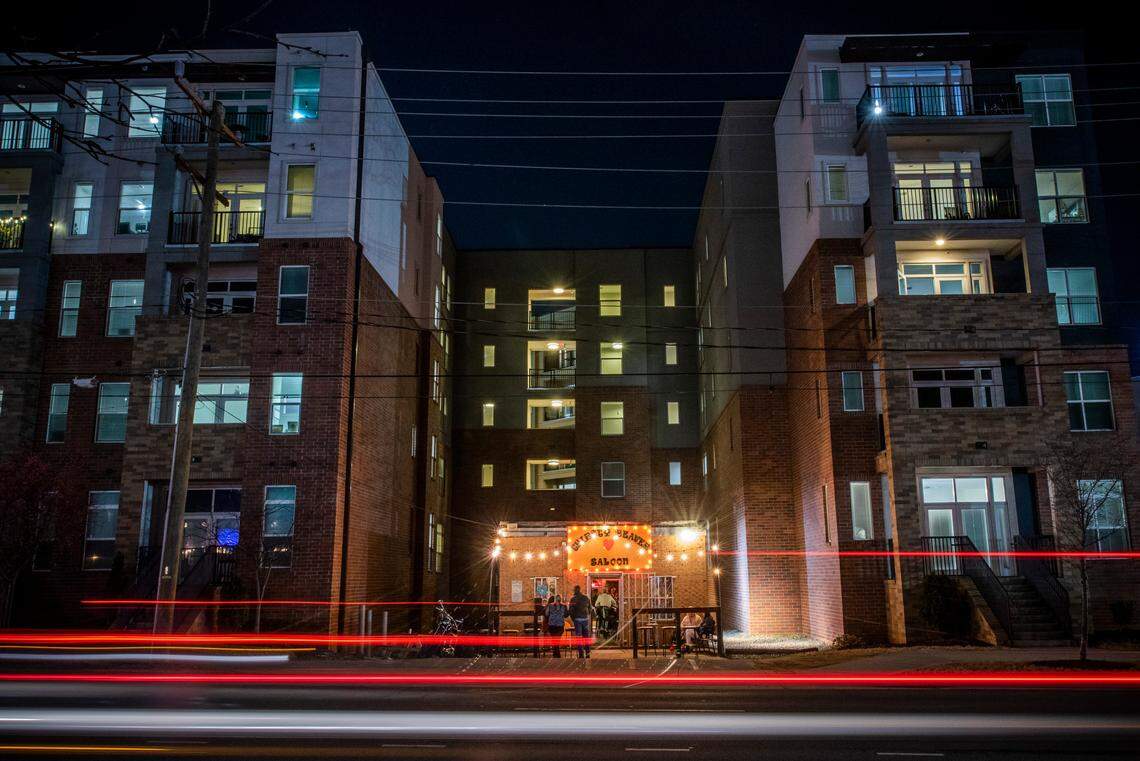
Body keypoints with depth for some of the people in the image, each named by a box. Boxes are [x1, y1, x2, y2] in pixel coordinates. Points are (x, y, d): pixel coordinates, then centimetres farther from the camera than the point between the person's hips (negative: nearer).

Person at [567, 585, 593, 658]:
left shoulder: (573, 599, -7)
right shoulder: (586, 598, 6)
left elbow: (571, 611, -6)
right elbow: (589, 609, 12)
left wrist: (573, 619, 6)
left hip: (577, 619, -4)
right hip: (585, 619, 4)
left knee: (579, 637, 1)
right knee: (586, 636, 11)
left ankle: (581, 654, -1)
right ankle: (587, 653, 11)